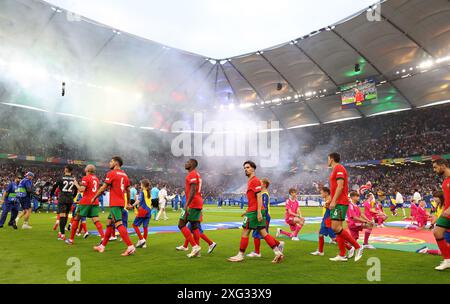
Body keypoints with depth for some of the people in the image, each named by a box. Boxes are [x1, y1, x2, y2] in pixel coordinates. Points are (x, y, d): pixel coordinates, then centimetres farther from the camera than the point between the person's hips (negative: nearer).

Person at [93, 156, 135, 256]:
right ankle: (102, 246, 26)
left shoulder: (111, 173, -8)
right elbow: (128, 190, 17)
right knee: (109, 223, 17)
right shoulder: (124, 175, 14)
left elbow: (103, 188, -7)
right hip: (121, 203, 9)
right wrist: (128, 203, 25)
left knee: (118, 224, -13)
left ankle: (130, 247, -21)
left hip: (115, 203, -9)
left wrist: (94, 198, 5)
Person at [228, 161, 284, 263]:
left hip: (254, 211, -10)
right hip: (253, 210, 10)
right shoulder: (250, 181, 19)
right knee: (263, 232, 9)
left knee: (245, 232, -1)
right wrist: (248, 211, 24)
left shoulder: (255, 180, -10)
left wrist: (259, 212, -23)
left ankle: (240, 255, 8)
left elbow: (259, 197, -18)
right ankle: (278, 252, 9)